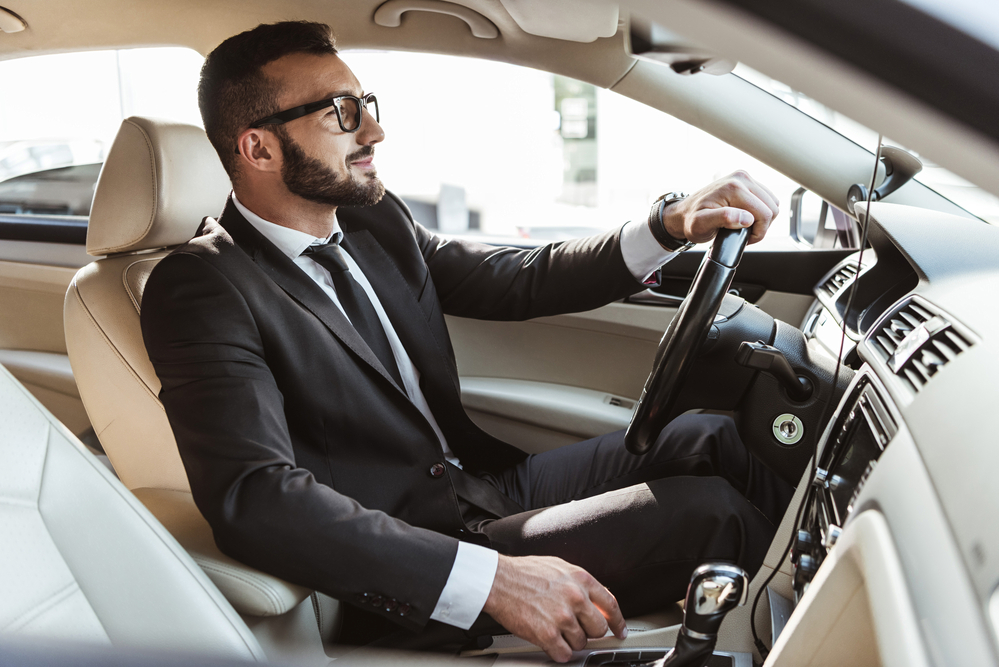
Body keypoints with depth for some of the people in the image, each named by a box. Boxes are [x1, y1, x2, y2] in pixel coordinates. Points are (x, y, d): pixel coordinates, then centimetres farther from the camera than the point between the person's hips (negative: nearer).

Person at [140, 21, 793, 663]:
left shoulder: (377, 223, 6)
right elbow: (252, 498, -29)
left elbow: (519, 280, 9)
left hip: (487, 481, 8)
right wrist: (492, 579, -35)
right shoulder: (203, 289, -17)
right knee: (706, 510, -14)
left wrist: (671, 224, -9)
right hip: (414, 584, -8)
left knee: (707, 438, 0)